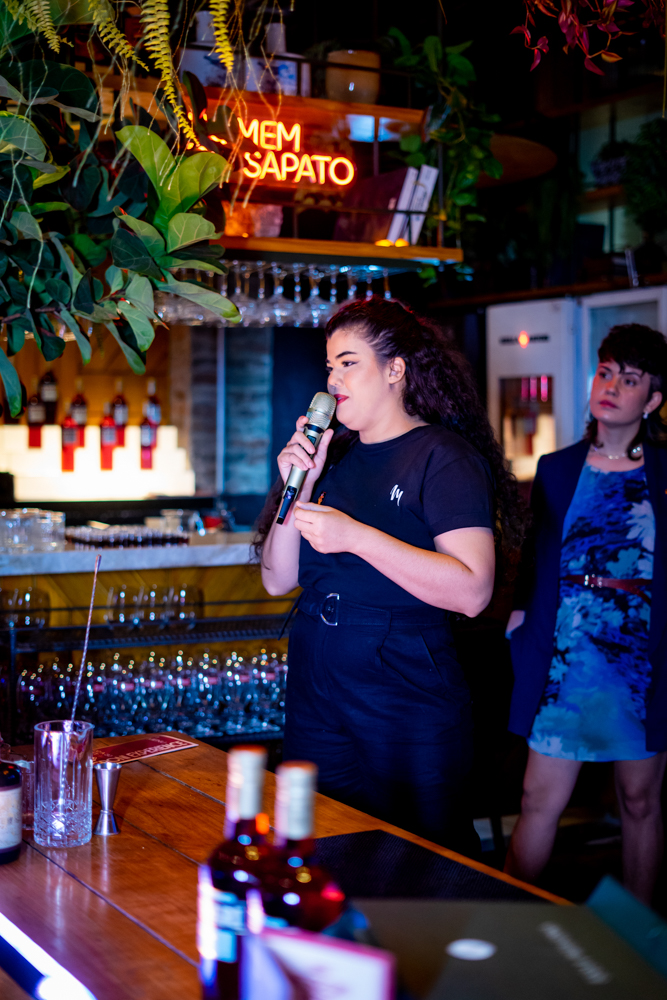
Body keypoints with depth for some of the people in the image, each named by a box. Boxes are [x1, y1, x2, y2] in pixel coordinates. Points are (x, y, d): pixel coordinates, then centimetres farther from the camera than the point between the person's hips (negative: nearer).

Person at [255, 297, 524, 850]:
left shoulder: (444, 457, -8)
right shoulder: (331, 455, 11)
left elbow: (473, 591, -21)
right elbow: (278, 580, 9)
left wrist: (356, 537, -25)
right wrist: (297, 489, -6)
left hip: (409, 706, -6)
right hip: (316, 697, 6)